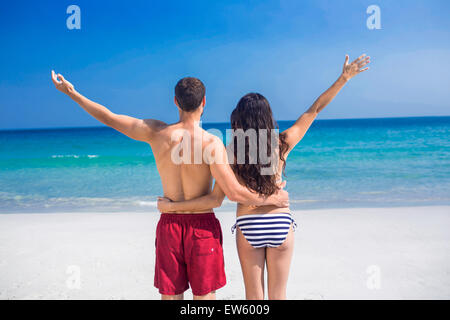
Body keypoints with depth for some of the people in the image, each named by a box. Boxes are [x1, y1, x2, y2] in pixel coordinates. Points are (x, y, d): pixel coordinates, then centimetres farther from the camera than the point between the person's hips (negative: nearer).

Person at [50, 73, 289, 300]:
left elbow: (109, 118, 2)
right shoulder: (211, 143, -17)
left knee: (170, 295, 13)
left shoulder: (156, 133, -8)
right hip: (202, 226, -3)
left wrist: (71, 92, 15)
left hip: (169, 224, 3)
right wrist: (271, 199, -3)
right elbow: (234, 192, -19)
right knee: (204, 295, 10)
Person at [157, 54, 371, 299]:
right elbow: (314, 110, 2)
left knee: (253, 295, 13)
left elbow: (215, 199, -11)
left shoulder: (232, 153, -10)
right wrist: (343, 78, 9)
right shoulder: (282, 144, -7)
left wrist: (171, 206, -4)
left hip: (248, 226, -1)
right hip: (280, 224, 1)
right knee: (278, 294, 14)